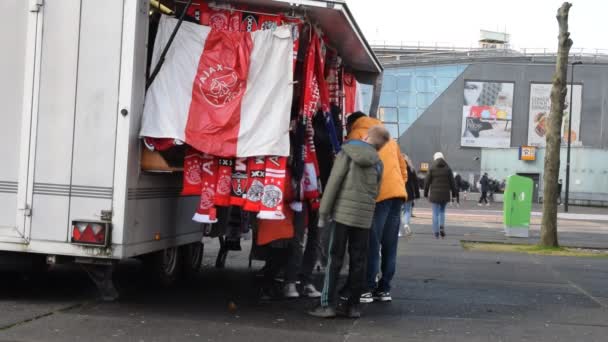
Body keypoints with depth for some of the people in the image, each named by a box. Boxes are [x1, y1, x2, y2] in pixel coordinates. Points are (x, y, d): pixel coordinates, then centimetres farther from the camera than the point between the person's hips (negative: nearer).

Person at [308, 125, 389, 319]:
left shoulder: (347, 154, -3)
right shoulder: (378, 163, 10)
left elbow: (333, 183, -8)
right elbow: (375, 193, 10)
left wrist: (323, 212, -5)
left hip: (343, 213, -3)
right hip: (365, 217, 3)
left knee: (335, 259, 0)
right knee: (358, 261, 9)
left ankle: (327, 304, -2)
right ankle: (351, 304, 12)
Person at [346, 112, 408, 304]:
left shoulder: (357, 134, 7)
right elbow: (402, 167, 24)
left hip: (378, 195, -6)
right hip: (398, 193, 7)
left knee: (372, 244, -6)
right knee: (390, 245, 8)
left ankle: (367, 289, -7)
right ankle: (384, 289, 10)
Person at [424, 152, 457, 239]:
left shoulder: (432, 168, -3)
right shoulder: (448, 168, 2)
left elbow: (427, 182, -2)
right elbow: (452, 182, 2)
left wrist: (426, 193, 7)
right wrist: (454, 193, 10)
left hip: (435, 194, -2)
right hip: (445, 194, 2)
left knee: (436, 213, 3)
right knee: (442, 211, 20)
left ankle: (436, 232, 1)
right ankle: (442, 226, -2)